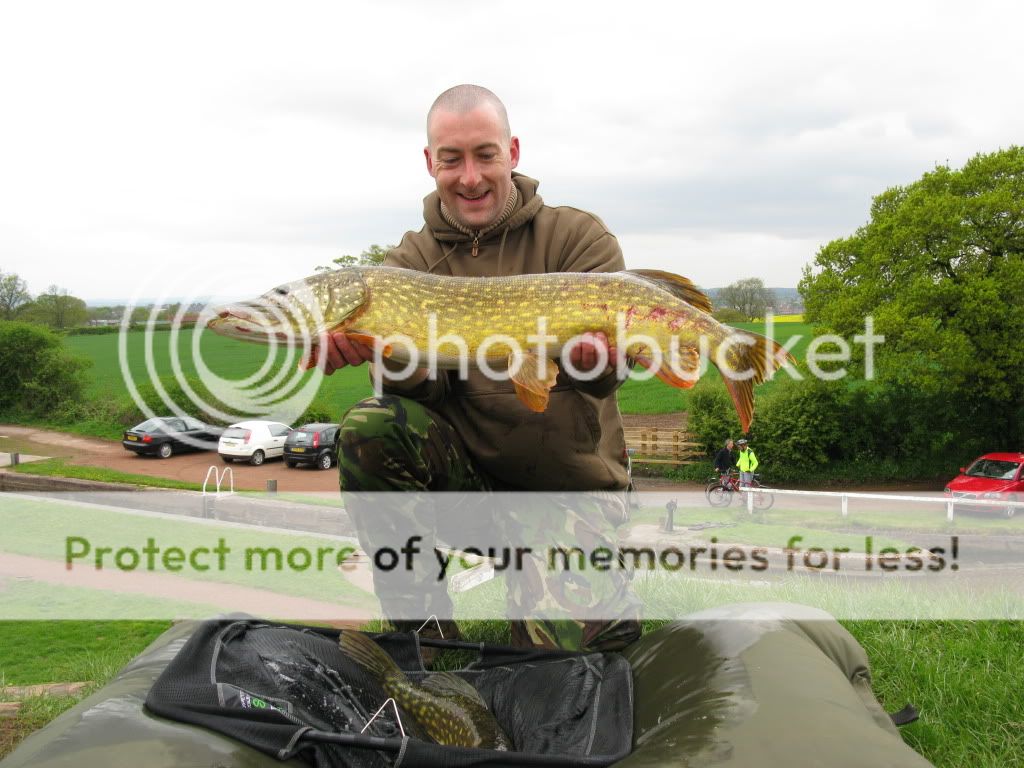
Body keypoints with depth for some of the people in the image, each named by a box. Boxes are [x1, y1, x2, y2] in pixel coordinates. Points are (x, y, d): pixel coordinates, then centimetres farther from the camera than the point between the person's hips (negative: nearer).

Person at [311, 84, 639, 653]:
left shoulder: (579, 237, -1)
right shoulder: (410, 262, 5)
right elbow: (424, 384, -10)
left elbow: (603, 366, -15)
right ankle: (423, 632, -11)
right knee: (371, 426, -27)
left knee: (574, 644, -22)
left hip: (572, 487, -1)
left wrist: (589, 356, -39)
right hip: (464, 473, 2)